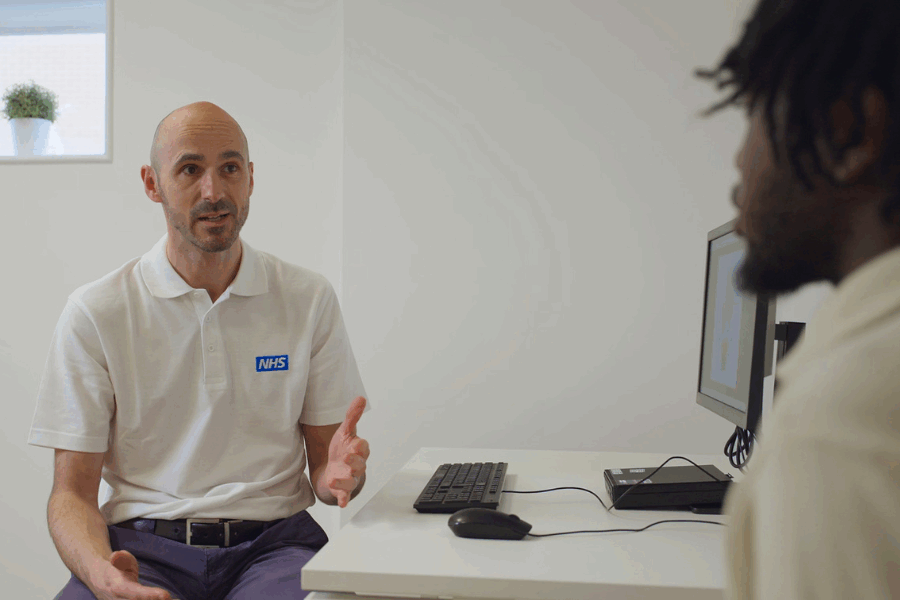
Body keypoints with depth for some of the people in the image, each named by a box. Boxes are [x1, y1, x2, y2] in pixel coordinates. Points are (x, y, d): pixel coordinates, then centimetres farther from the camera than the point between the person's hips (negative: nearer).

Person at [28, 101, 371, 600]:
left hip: (273, 541, 0)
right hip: (142, 544, 1)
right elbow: (72, 490, 1)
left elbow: (322, 465, 7)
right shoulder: (94, 313, 1)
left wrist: (338, 474, -17)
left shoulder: (310, 299, 3)